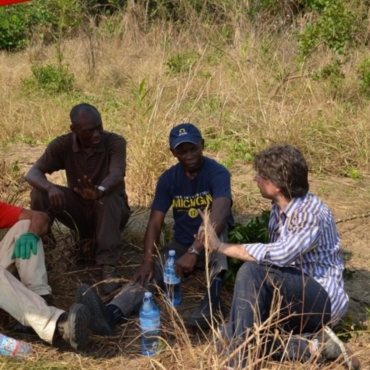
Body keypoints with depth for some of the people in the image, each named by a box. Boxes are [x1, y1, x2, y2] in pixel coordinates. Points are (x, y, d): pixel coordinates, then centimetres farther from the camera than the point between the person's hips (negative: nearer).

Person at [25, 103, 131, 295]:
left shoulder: (115, 142, -18)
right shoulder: (62, 144, -12)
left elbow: (117, 175, -37)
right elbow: (32, 173, -22)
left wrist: (100, 191, -61)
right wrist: (50, 187, -46)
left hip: (111, 209, -2)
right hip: (79, 211, 2)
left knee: (108, 197, -37)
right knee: (40, 192, -23)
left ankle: (108, 267, -38)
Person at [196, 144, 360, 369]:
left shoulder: (312, 213, -23)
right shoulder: (279, 208, 4)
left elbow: (279, 255, -37)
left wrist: (222, 247, -31)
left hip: (324, 300, -9)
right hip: (294, 294, 9)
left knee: (251, 271, -30)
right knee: (227, 336, -5)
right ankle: (312, 347, -6)